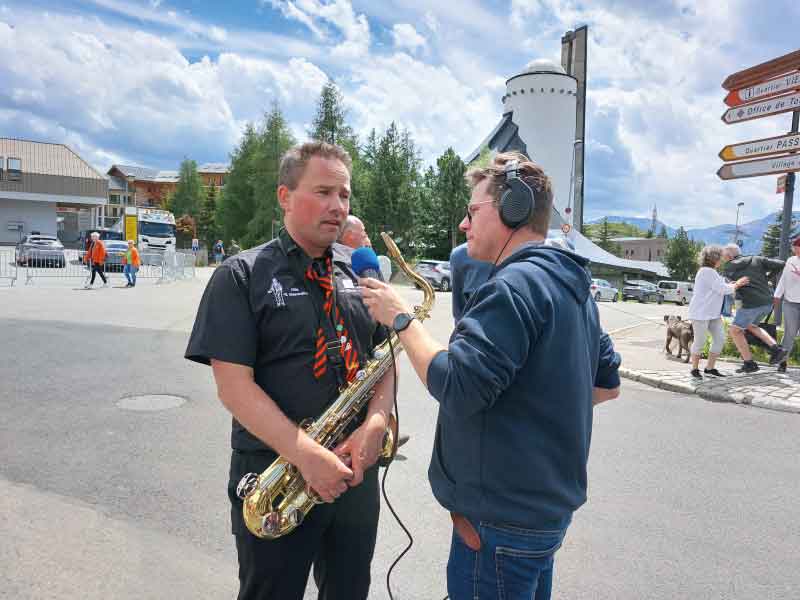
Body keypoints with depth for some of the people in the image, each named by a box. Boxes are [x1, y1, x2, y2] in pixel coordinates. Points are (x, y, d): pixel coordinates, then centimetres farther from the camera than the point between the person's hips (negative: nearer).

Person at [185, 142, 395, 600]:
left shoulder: (358, 277, 7)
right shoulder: (242, 276, -8)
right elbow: (234, 386, -15)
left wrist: (374, 425, -12)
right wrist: (307, 455, -23)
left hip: (357, 471, 5)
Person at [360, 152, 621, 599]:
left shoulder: (517, 285, -22)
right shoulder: (572, 285, 10)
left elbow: (455, 388, -28)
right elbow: (608, 383, 17)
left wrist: (401, 318, -18)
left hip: (504, 519, -10)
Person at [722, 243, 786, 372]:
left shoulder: (728, 268, 1)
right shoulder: (757, 260, 7)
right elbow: (781, 264, 5)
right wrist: (767, 275, 19)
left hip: (752, 303, -6)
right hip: (768, 302, 6)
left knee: (735, 330, 12)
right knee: (750, 326, 28)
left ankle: (749, 364, 11)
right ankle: (776, 350, 16)